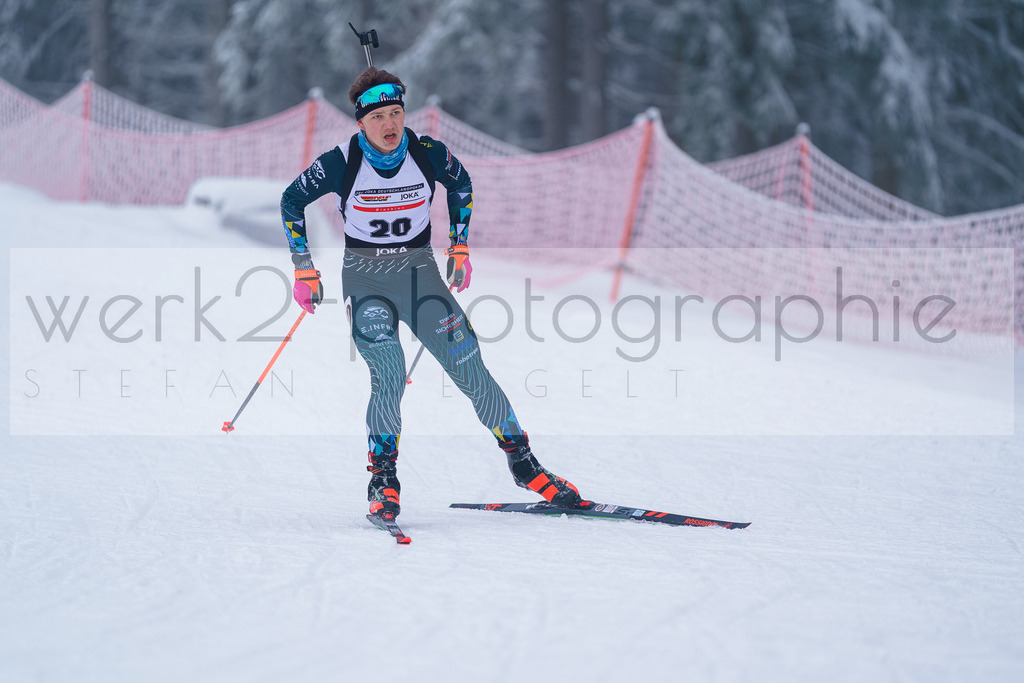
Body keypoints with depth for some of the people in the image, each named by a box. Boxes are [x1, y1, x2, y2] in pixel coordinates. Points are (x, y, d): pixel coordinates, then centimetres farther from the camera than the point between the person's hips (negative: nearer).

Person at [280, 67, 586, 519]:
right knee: (389, 378, -21)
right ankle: (383, 481, -6)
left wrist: (460, 248, 12)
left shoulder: (427, 155, -11)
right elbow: (292, 201, 1)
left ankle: (522, 463, 12)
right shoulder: (341, 164, -15)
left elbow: (461, 184, 12)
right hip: (366, 279, -2)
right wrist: (304, 270, 0)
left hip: (419, 272, 2)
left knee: (471, 372, -2)